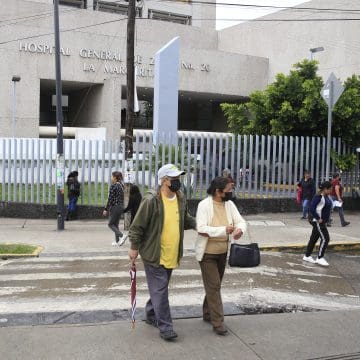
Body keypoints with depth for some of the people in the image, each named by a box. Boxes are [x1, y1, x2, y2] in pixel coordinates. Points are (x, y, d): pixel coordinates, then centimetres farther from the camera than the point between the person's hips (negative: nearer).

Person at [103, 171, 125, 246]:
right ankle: (117, 241, 14)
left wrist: (106, 209, -12)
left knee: (110, 224, 3)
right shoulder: (121, 185, 10)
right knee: (116, 224, 14)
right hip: (120, 206, 8)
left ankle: (121, 236, -13)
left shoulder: (113, 186, -15)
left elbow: (110, 199, -16)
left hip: (114, 207, -8)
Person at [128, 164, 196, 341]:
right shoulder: (151, 200, -19)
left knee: (159, 288, 19)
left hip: (171, 254, 7)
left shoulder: (180, 199, 3)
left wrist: (197, 224, 4)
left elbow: (185, 219, 20)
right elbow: (137, 226, -13)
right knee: (160, 290, -3)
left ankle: (151, 315, 37)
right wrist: (134, 247, -10)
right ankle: (165, 326, 5)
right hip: (154, 254, -7)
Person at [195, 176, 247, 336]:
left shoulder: (229, 204, 1)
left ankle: (207, 314, 34)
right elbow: (201, 229, -25)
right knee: (214, 286, -5)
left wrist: (239, 229, -25)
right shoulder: (204, 205, -17)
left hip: (222, 252, 6)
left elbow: (240, 221, -1)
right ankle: (218, 322, 2)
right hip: (207, 253, -6)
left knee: (214, 285, 18)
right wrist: (223, 230, -33)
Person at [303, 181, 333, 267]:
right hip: (317, 221, -9)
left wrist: (325, 218, 11)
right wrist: (318, 219, -20)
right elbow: (312, 208, -24)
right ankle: (320, 258, 0)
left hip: (322, 221, 9)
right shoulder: (318, 197, -19)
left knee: (314, 238, 15)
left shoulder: (327, 197, 9)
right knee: (325, 239, -9)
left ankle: (307, 256, 24)